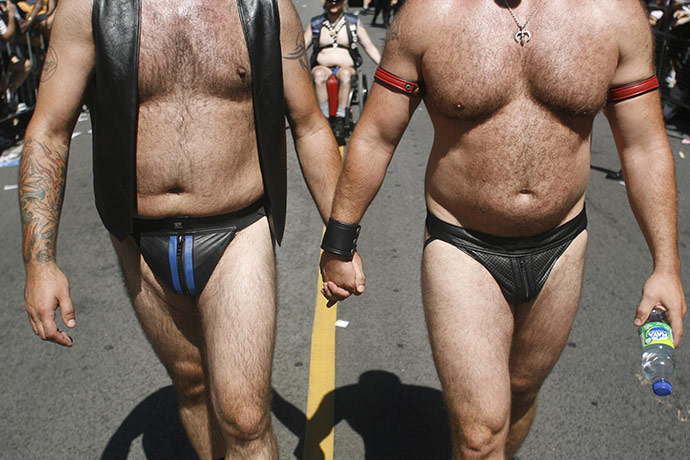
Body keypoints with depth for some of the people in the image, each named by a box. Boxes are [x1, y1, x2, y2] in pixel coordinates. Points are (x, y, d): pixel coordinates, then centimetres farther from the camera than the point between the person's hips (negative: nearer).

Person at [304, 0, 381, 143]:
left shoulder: (354, 23, 13)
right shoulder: (315, 23, 15)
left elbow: (370, 47, 11)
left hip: (347, 67, -1)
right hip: (322, 66, 1)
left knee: (345, 74, -37)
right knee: (319, 75, -36)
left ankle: (340, 120, -37)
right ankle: (324, 119, -34)